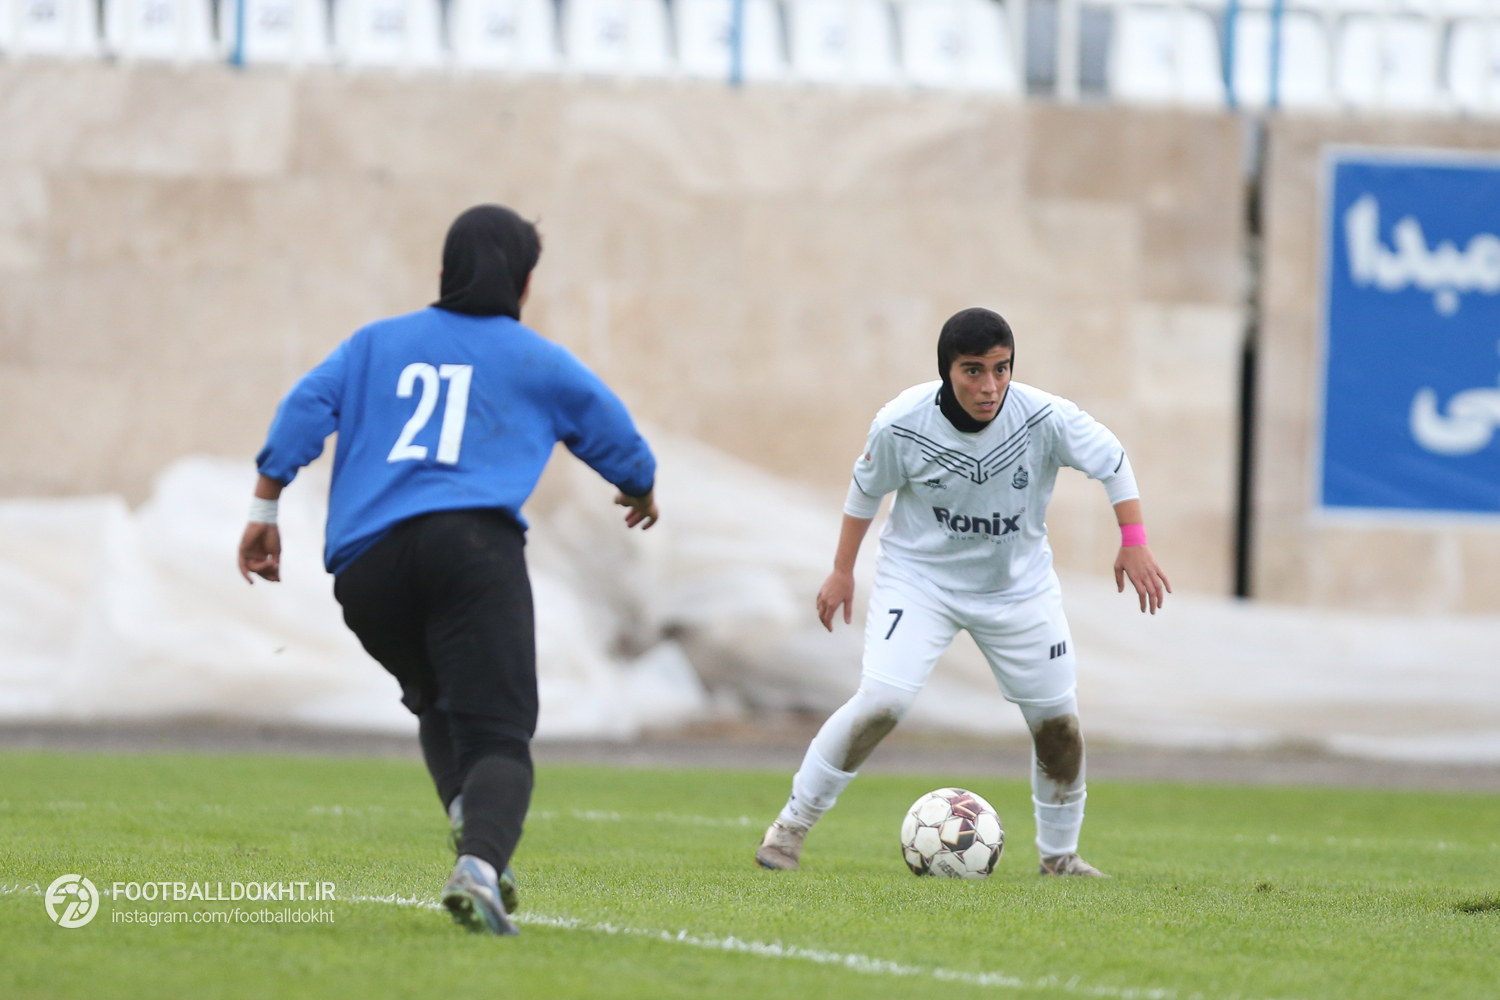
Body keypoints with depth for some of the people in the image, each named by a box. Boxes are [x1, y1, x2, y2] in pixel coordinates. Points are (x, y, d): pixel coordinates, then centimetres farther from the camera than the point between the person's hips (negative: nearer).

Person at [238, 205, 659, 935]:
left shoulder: (377, 343, 24)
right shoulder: (539, 362, 19)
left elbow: (304, 409, 11)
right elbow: (615, 436, 32)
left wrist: (263, 511, 11)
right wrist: (641, 492, 53)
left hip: (364, 563, 3)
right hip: (472, 545, -3)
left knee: (437, 704, 24)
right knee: (496, 731, -9)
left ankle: (466, 814, -4)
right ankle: (481, 861, -36)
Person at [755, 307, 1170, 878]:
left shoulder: (1045, 418, -23)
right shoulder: (901, 424, -23)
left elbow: (1112, 462, -8)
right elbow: (865, 490, -4)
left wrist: (1134, 543, -13)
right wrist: (842, 571, 3)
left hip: (1019, 585, 3)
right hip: (919, 578, -3)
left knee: (1057, 719, 5)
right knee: (881, 702, -20)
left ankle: (1060, 853, 27)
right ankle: (792, 824, -5)